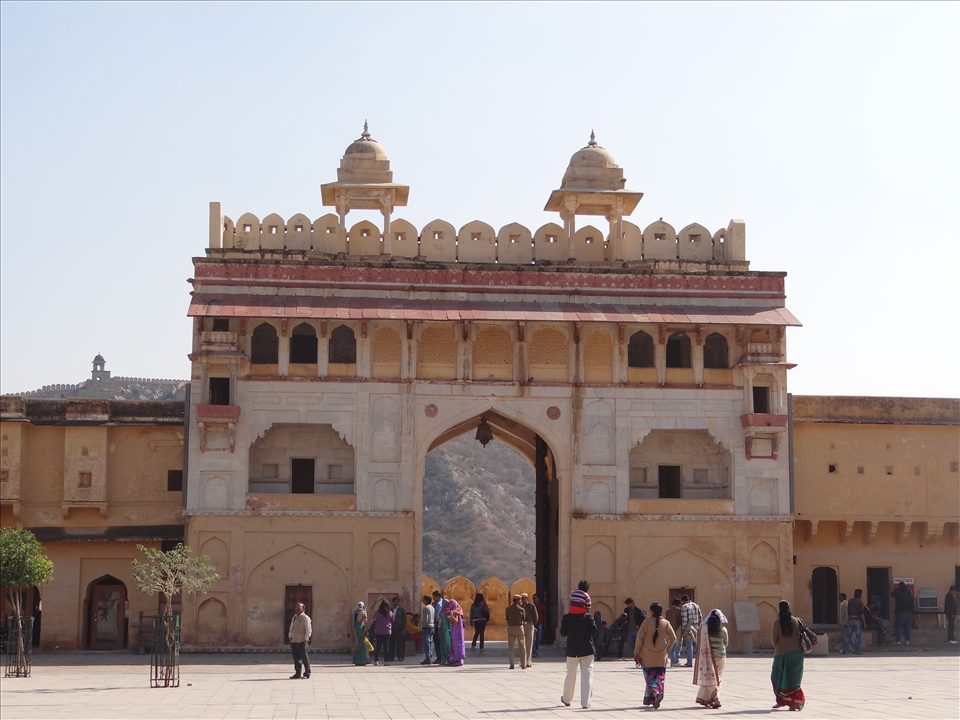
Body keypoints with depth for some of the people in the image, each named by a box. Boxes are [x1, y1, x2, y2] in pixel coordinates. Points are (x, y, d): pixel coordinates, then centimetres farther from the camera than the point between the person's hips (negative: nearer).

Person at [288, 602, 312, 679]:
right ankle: (297, 673, 14)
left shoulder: (305, 618, -6)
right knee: (296, 658, 8)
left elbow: (308, 629, -10)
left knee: (304, 658, -1)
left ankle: (307, 674, 7)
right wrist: (290, 636, 14)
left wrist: (306, 639, -14)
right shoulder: (294, 617, 16)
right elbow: (291, 627, 24)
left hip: (301, 642, -7)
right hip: (293, 641, 7)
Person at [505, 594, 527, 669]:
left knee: (510, 647, 6)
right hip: (519, 628, -2)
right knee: (522, 647, 8)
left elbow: (507, 618, 10)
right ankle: (523, 665, 6)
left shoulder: (508, 609, 0)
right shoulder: (521, 610, -8)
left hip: (510, 628, 2)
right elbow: (524, 619, 8)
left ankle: (511, 665, -3)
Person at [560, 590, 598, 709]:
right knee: (587, 676, 1)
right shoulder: (588, 617, -10)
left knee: (570, 676, 16)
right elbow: (594, 631, -8)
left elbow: (563, 634, 0)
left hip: (572, 651, 2)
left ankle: (567, 699, 30)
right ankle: (585, 702, -3)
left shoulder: (566, 618, -6)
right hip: (587, 650, -2)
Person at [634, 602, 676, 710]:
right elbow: (673, 637, 3)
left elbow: (639, 638, -8)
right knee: (659, 677, 11)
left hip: (647, 655, -2)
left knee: (649, 676, 2)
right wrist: (667, 648, 18)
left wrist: (636, 652, 2)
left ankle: (655, 693, -22)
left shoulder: (646, 622, -9)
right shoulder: (666, 623, -1)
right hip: (661, 656, 2)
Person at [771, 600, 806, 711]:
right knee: (794, 679, 10)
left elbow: (774, 639, -3)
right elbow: (800, 636, 3)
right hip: (796, 652, 3)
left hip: (782, 653, -3)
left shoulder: (777, 622, -9)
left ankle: (781, 701, 12)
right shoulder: (796, 621, -2)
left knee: (778, 677, 15)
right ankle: (793, 704, 6)